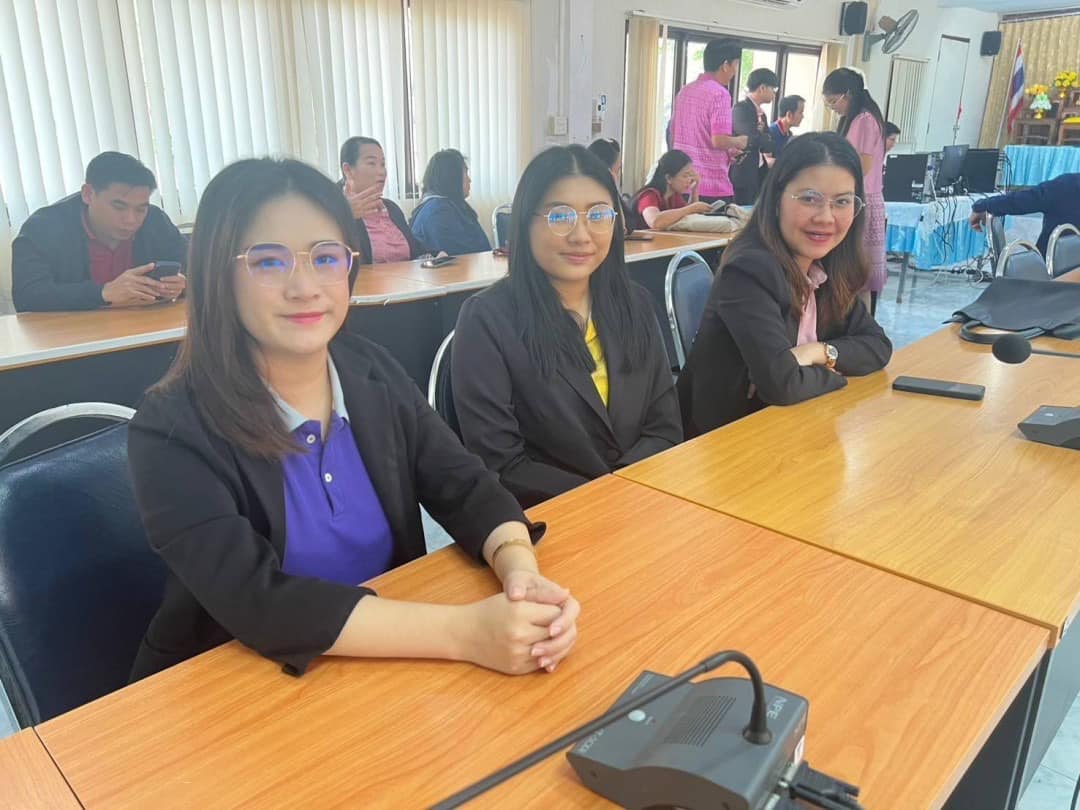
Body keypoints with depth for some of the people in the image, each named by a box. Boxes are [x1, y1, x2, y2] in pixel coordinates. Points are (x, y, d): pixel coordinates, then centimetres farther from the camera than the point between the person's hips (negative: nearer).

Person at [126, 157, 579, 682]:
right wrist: (465, 633, -33)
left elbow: (466, 488, -5)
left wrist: (520, 571, -26)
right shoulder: (172, 430, -17)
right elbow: (257, 603, -26)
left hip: (383, 669, 5)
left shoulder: (374, 374, -2)